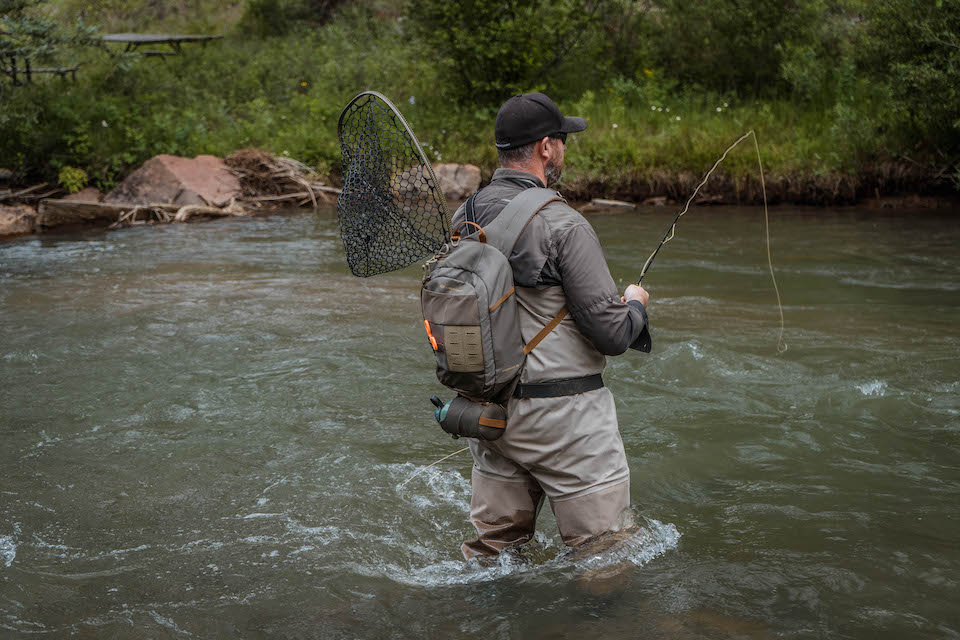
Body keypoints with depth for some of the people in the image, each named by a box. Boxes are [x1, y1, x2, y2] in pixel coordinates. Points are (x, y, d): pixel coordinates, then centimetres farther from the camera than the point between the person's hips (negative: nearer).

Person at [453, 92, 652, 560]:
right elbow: (613, 334, -16)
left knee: (492, 546, 20)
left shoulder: (462, 220, 4)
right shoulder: (563, 225, -18)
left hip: (488, 409, 8)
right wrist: (636, 303, 5)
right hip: (563, 416, -7)